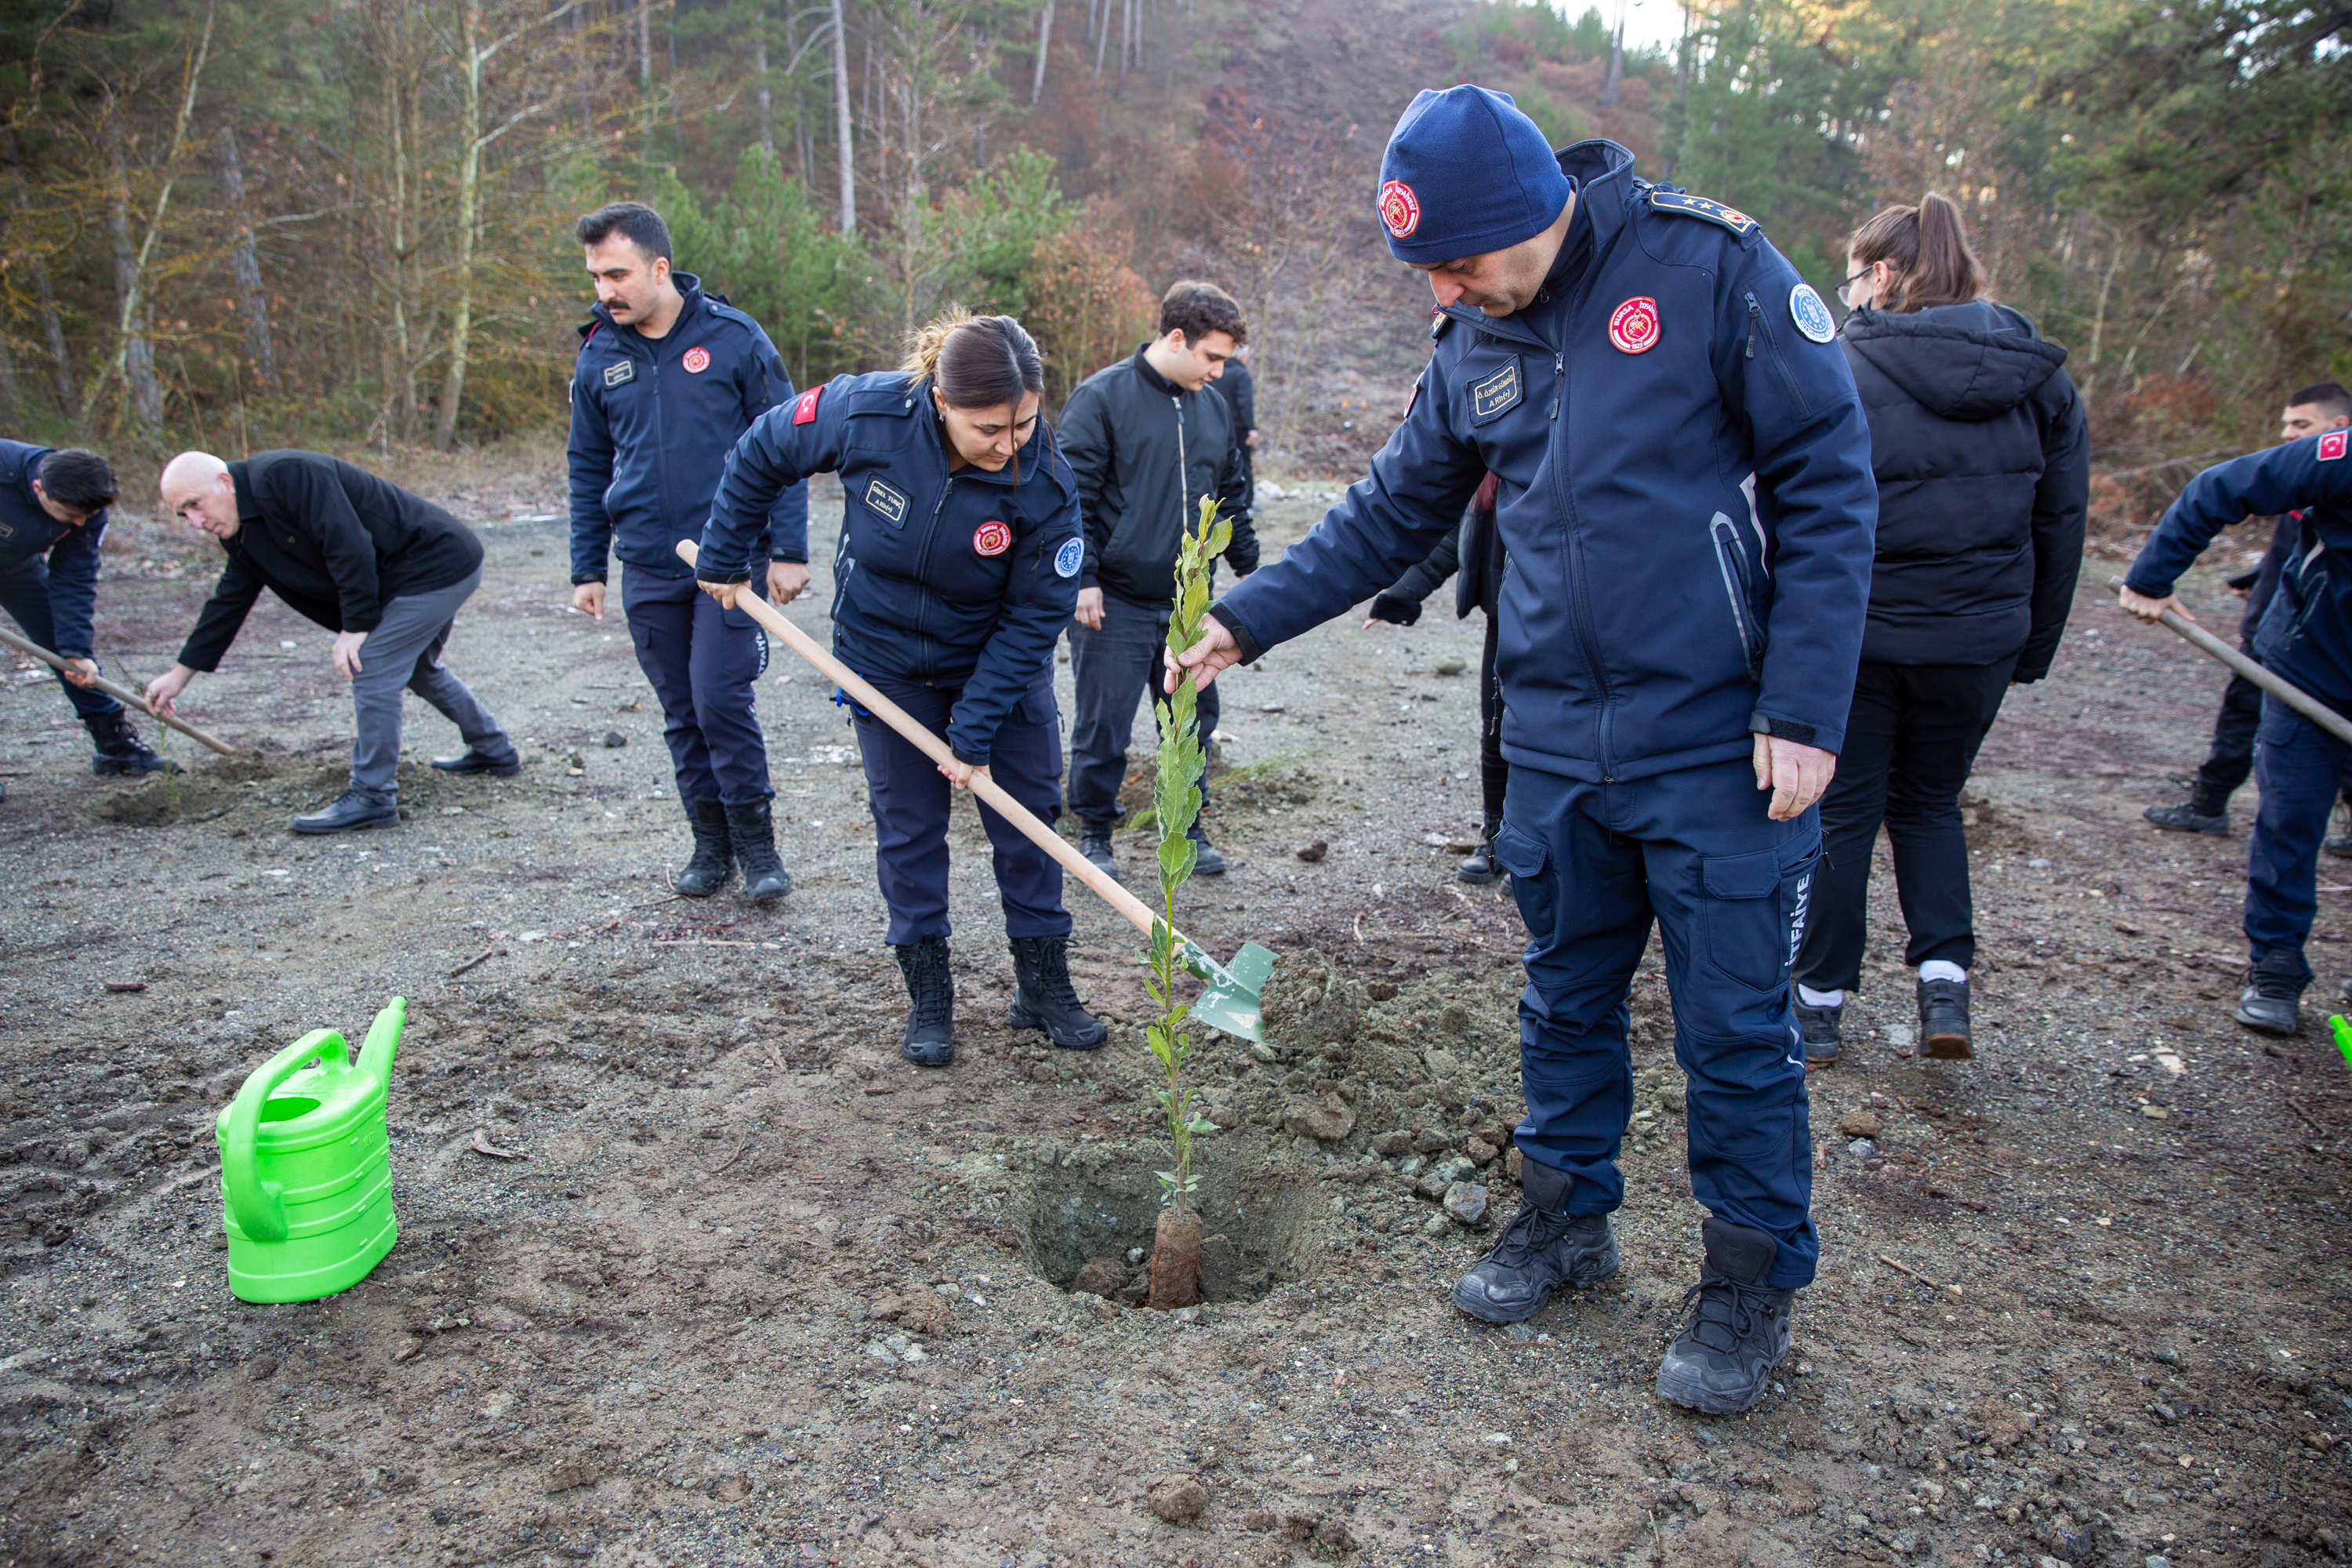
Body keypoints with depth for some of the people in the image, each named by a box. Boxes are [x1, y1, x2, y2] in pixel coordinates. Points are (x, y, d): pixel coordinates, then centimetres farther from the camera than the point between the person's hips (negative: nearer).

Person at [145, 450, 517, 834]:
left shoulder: (282, 477, -21)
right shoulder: (245, 533, 11)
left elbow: (349, 545, -25)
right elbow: (228, 603, 19)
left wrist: (357, 625, -17)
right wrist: (180, 674, 22)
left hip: (437, 567, -11)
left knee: (370, 669, -11)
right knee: (419, 668, 26)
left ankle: (372, 797, -2)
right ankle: (494, 752, 42)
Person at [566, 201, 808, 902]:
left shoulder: (733, 337, -5)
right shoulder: (598, 355, 7)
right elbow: (587, 467, 15)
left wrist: (789, 550, -7)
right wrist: (586, 568, 12)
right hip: (649, 569, 4)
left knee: (721, 701, -9)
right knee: (682, 714, 10)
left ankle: (757, 843, 8)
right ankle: (711, 843, 23)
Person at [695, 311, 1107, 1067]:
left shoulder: (1045, 484, -27)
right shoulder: (867, 412, -26)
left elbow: (1032, 618, -20)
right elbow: (761, 454, -7)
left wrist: (975, 733, -21)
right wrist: (724, 556, 1)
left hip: (1000, 664, 0)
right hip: (886, 658, 0)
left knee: (1028, 815, 5)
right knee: (908, 828, 5)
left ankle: (1044, 987, 22)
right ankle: (928, 998, 19)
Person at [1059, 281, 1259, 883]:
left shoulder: (1216, 408, 10)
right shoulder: (1101, 397, -9)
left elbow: (1232, 497, 20)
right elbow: (1074, 495, -10)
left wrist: (1249, 567, 17)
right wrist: (1082, 577, -13)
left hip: (1189, 600, 6)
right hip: (1114, 601, -5)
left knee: (1194, 719, 11)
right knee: (1104, 723, 2)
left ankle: (1189, 827, 26)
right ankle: (1094, 831, 19)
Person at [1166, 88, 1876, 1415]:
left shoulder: (1711, 269, -10)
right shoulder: (1475, 346, 7)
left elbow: (1830, 485, -10)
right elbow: (1392, 517, 16)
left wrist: (1806, 711, -15)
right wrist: (1250, 619, 9)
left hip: (1722, 745, -5)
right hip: (1560, 745, 5)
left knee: (1736, 1028, 4)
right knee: (1567, 1001, 17)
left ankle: (1754, 1289, 24)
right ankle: (1567, 1219, 38)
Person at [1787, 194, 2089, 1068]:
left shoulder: (1838, 372, -10)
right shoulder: (2041, 379, 5)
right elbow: (2061, 524, 9)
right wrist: (2033, 650, 16)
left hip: (1855, 635, -3)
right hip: (1978, 638, 4)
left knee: (1841, 811, 9)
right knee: (1930, 801, 22)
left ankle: (1819, 1004, 16)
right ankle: (1945, 979, 9)